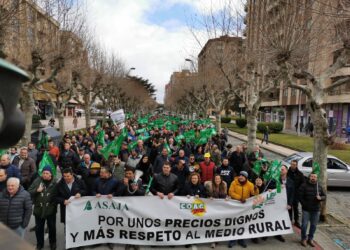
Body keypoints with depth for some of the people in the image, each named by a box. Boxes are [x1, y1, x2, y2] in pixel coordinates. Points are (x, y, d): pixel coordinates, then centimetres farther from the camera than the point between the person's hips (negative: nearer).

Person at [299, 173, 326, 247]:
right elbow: (300, 196, -7)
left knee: (314, 225, 11)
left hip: (316, 210, 3)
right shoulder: (304, 185, -8)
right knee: (304, 224, 2)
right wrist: (305, 205, -10)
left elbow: (324, 196, 8)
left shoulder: (319, 186, 3)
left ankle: (310, 238, 29)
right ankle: (304, 238, 20)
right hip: (306, 209, -3)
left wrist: (320, 198, -13)